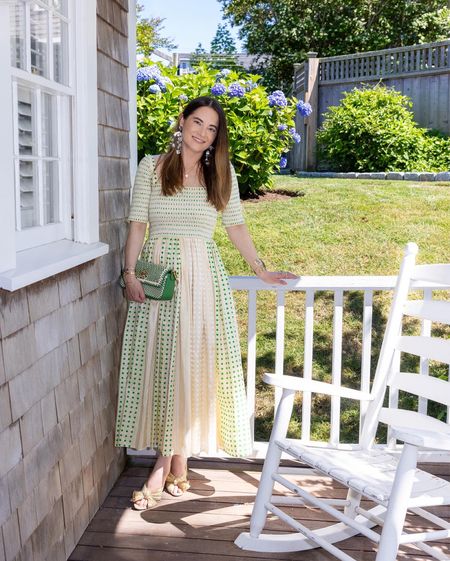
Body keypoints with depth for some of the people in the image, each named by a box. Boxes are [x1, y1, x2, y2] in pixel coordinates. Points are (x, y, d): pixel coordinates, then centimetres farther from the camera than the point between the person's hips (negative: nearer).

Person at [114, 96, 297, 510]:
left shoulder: (222, 173, 9)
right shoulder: (152, 166, 5)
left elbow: (236, 226, 13)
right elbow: (138, 223, 2)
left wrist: (261, 270, 12)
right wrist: (130, 273, -6)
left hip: (203, 274, 1)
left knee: (195, 363, -1)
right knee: (161, 362, -1)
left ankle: (170, 460, 9)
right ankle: (172, 461, 10)